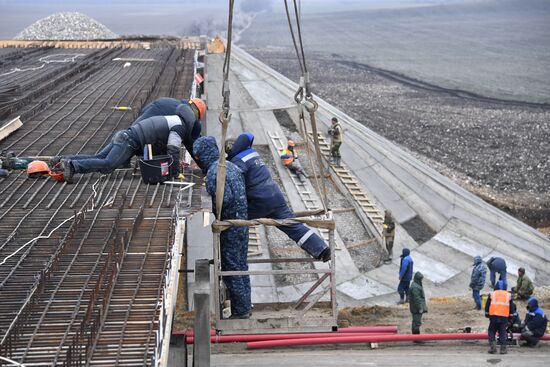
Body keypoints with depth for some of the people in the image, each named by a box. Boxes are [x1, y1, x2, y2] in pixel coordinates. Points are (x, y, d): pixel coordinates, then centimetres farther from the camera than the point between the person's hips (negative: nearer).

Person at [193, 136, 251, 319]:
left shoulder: (214, 172, -19)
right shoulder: (230, 166, 10)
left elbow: (225, 198, -27)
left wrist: (212, 209, -11)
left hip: (230, 227, -9)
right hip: (242, 221, 9)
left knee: (232, 268, 0)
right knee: (241, 265, 18)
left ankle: (240, 311, 8)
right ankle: (245, 306, 29)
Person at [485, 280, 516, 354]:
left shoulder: (492, 294, 6)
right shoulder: (508, 295, 10)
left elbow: (487, 307, 8)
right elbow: (512, 308, 13)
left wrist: (487, 314, 21)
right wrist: (511, 315, 23)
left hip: (493, 316, -1)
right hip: (504, 317, 1)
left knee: (491, 331, 11)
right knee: (502, 333, 7)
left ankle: (493, 346, -3)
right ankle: (503, 348, 1)